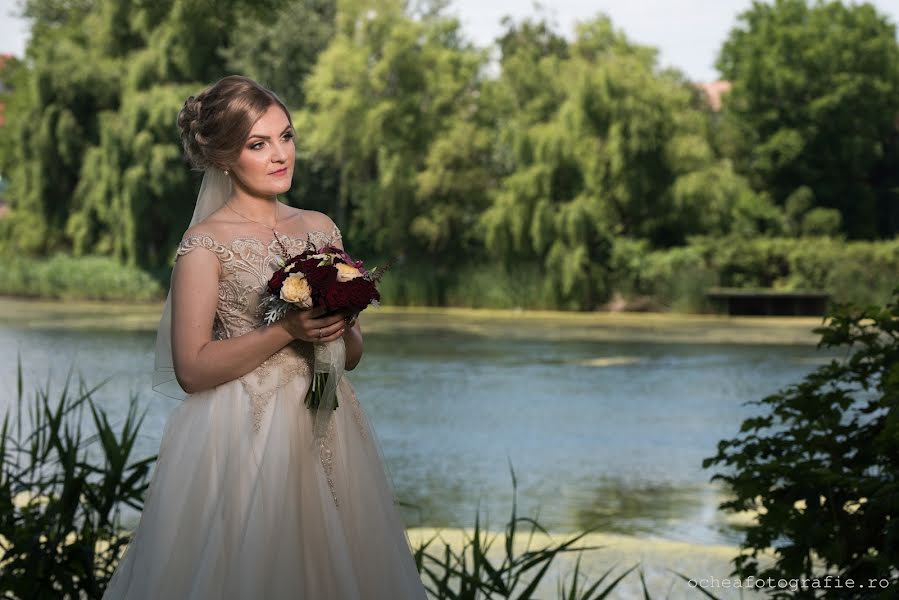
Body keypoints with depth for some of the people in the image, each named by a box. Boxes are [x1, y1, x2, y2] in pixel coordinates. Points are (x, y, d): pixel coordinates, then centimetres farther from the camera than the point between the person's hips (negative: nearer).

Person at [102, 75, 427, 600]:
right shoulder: (207, 242, -8)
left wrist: (341, 328, -8)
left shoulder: (320, 228, 8)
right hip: (246, 436, -5)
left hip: (325, 433, 5)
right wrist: (287, 331, -19)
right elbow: (191, 369, -14)